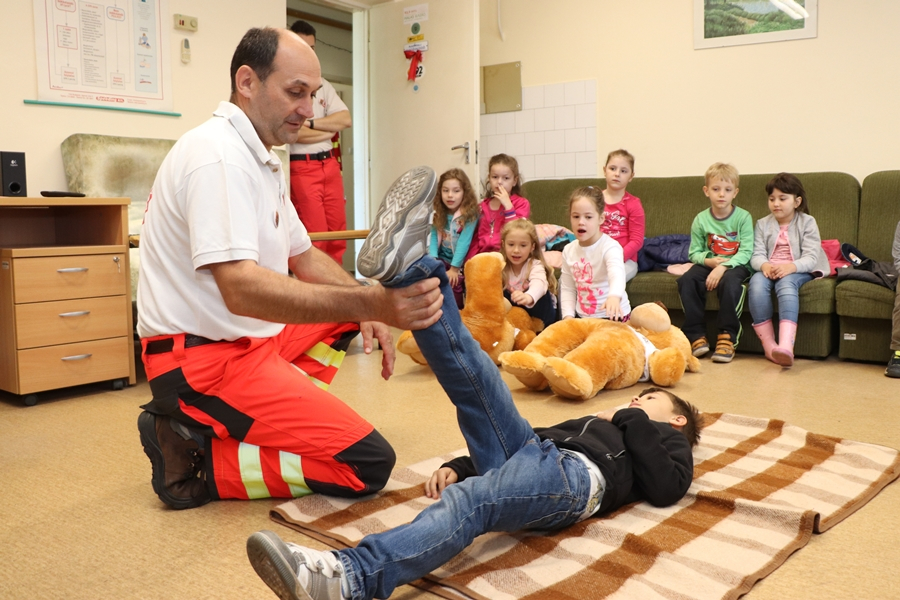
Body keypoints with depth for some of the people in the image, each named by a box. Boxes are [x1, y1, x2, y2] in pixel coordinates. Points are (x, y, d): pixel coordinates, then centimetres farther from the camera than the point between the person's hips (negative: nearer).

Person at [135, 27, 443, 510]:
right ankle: (197, 456, -8)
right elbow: (240, 289, -31)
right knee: (368, 463, -14)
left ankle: (276, 419, 6)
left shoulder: (258, 158, 15)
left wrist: (370, 307, 0)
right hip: (206, 359, -10)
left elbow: (304, 257, 18)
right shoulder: (219, 156, -18)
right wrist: (370, 302, -40)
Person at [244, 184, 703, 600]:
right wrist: (456, 467, 13)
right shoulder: (592, 421, 42)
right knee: (471, 375, -10)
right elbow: (525, 441, 28)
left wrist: (630, 420, 11)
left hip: (573, 474, -6)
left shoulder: (668, 440, 29)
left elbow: (666, 488, 3)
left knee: (470, 501, -35)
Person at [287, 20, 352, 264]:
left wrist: (310, 123, -8)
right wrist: (331, 129, -2)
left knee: (338, 233, 6)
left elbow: (346, 119, 4)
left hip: (330, 164, 7)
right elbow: (293, 132, -15)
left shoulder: (323, 86, 16)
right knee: (315, 235, -8)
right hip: (302, 167, -6)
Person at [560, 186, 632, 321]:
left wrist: (614, 296, -57)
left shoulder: (610, 247, -16)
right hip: (582, 316, 5)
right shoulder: (569, 251, 2)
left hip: (613, 316, -4)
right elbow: (567, 288, 6)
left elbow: (617, 274, -37)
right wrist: (568, 316, -9)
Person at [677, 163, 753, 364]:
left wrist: (723, 267, -25)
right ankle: (697, 335, -20)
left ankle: (727, 336, -25)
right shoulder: (701, 219, 4)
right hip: (709, 263, 3)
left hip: (736, 265, -3)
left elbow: (746, 252, -11)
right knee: (686, 280, -26)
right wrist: (709, 261, -16)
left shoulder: (743, 217, -4)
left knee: (729, 281, -37)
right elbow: (694, 252, 6)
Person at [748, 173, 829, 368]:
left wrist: (791, 266, -29)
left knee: (786, 282, -38)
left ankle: (786, 346, -54)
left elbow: (811, 257, -8)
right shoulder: (762, 224, 13)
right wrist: (764, 265, -24)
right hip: (768, 270, 2)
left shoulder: (807, 222, 4)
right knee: (756, 281, -33)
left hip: (798, 271, -2)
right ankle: (769, 346, -33)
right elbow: (757, 255, 1)